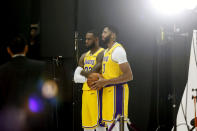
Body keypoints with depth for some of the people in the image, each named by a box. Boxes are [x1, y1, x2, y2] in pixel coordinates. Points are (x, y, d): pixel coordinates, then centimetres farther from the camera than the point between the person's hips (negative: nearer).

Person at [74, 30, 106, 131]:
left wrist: (82, 72, 0)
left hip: (96, 91, -8)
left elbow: (92, 73, -18)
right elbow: (76, 78, 9)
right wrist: (88, 78, -8)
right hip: (86, 92, 8)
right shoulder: (84, 56, 17)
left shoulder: (102, 54, -7)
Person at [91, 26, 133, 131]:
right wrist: (100, 81, 6)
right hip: (108, 91, 10)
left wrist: (106, 82, -20)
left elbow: (128, 76, -19)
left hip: (117, 90, -10)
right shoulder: (106, 51, 18)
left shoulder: (118, 50, -12)